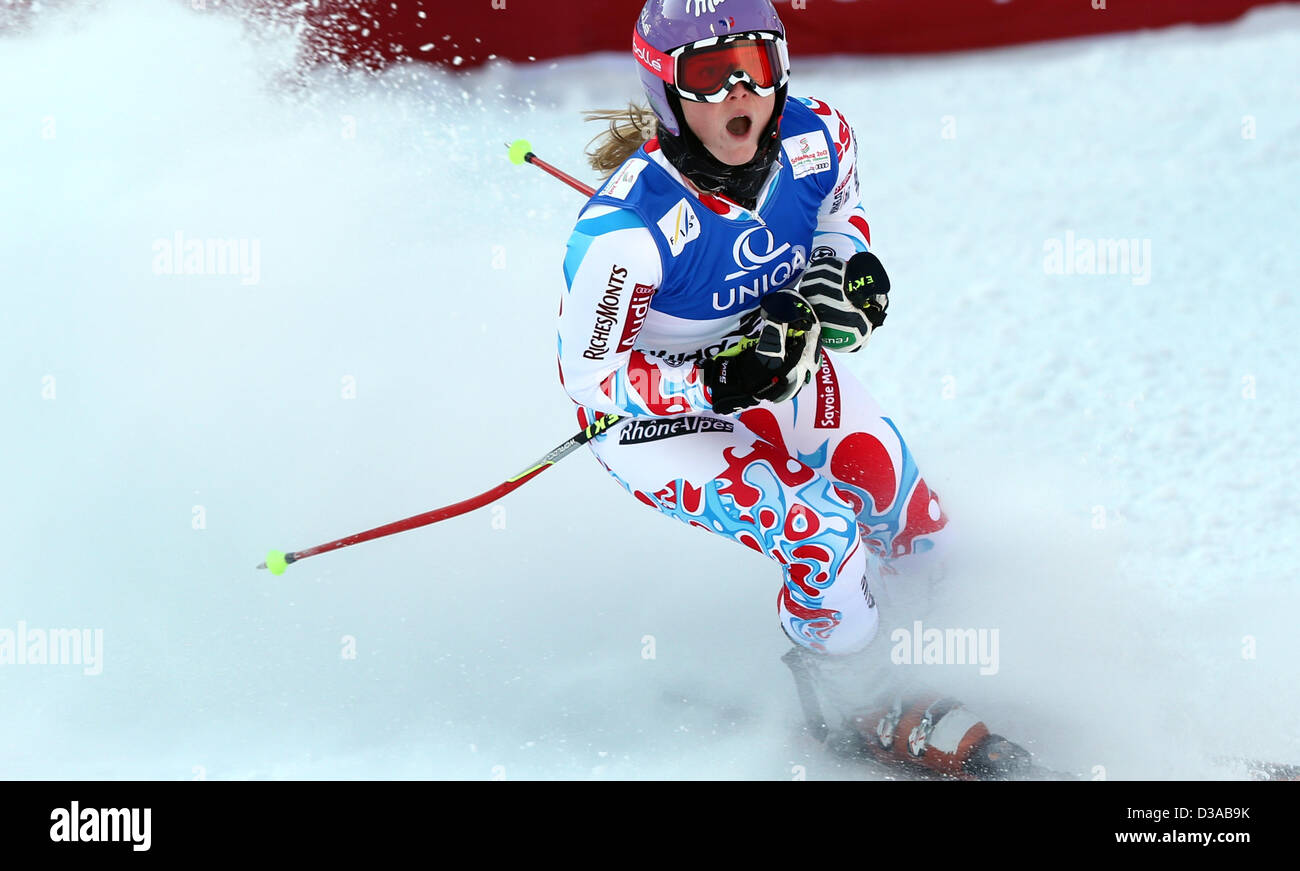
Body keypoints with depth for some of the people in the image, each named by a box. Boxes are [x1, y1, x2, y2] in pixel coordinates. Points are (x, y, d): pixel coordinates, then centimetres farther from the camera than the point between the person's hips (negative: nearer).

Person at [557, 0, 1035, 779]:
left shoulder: (815, 138, -18)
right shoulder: (625, 227, -36)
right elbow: (589, 372, -27)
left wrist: (847, 264, -13)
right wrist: (716, 380, -36)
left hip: (768, 359, 6)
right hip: (653, 414, -6)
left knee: (892, 485, -1)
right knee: (820, 531, -22)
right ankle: (851, 713, 6)